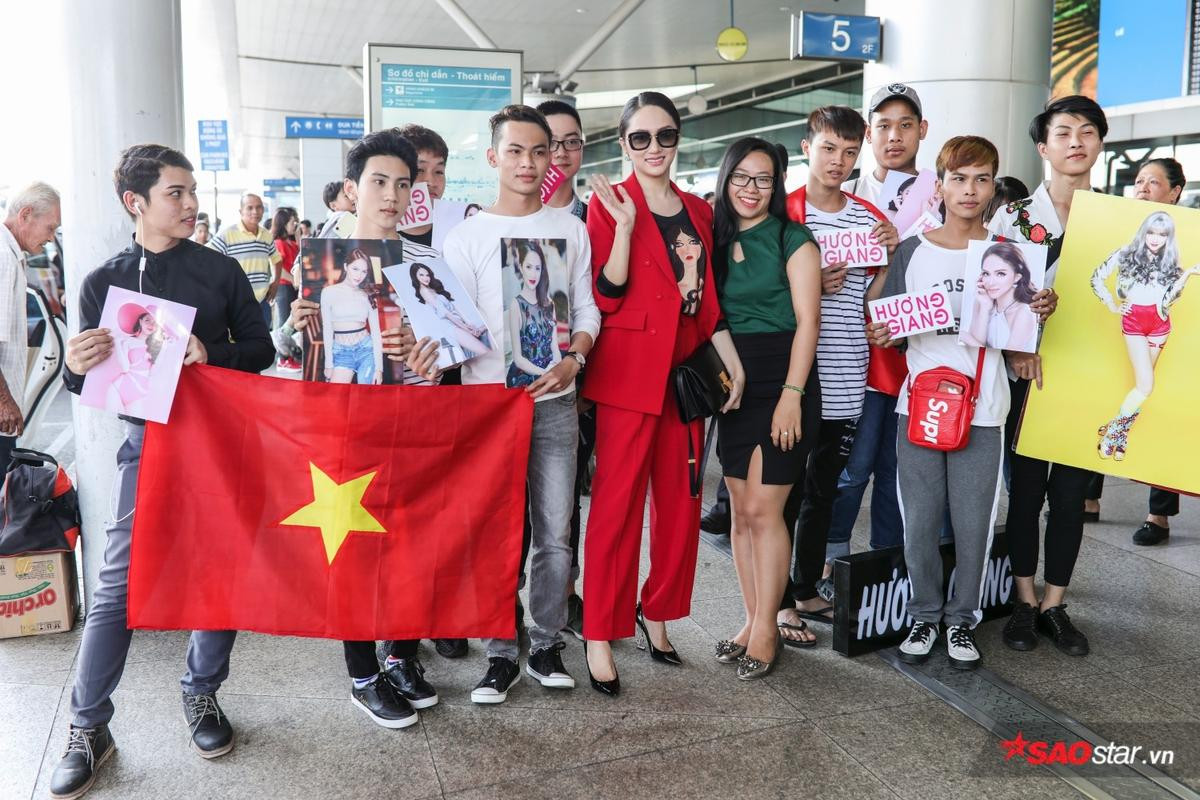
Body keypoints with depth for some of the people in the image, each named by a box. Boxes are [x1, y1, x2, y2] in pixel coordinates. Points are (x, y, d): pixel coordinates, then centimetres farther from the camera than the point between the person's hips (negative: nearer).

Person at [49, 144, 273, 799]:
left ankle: (202, 696, 25)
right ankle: (88, 727, 11)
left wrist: (210, 354, -15)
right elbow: (87, 381, 6)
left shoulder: (221, 270, 4)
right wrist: (75, 367, -18)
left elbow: (259, 349, 4)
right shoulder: (104, 281, 4)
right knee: (118, 583, -2)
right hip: (147, 438, 0)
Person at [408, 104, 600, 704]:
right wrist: (436, 348, -27)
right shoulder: (467, 235, 2)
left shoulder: (571, 229, 10)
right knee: (495, 532, 3)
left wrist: (573, 359, -8)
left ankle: (547, 645, 21)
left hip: (556, 400, 2)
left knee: (556, 532, 5)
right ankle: (502, 653, 16)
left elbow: (586, 307, 11)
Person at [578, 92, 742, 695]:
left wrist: (732, 361, 13)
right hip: (628, 370, -5)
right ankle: (600, 634, 8)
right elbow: (608, 297, -11)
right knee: (617, 503, -3)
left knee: (680, 504, 9)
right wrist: (625, 225, -20)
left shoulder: (698, 211, 14)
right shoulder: (609, 204, -2)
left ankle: (657, 612, 27)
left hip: (686, 369, 6)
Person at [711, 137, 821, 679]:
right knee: (741, 510, 7)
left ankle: (765, 631, 4)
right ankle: (753, 621, 18)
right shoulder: (717, 241, 12)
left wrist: (791, 395, -16)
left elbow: (807, 322, -8)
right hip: (733, 386, 5)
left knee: (762, 509, -8)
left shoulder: (792, 240, -3)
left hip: (783, 384, -5)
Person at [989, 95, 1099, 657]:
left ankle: (1054, 605, 21)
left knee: (1070, 494, 8)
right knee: (1026, 490, 5)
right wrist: (1016, 348, -15)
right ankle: (1024, 602, 19)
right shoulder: (1014, 216, 0)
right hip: (1027, 374, -2)